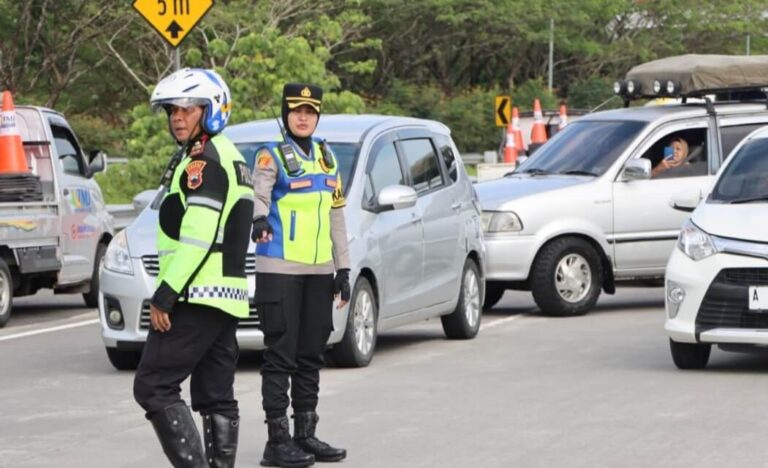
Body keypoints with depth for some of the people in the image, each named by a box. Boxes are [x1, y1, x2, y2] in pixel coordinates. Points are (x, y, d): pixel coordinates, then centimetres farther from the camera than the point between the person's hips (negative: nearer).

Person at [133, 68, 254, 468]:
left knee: (153, 387, -9)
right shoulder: (231, 158, 19)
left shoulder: (203, 161, -13)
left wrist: (165, 296, -19)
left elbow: (197, 238, -21)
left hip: (196, 298, -10)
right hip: (226, 298, 10)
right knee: (217, 398, 10)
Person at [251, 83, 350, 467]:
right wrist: (259, 219, -46)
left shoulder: (327, 158, 16)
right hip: (280, 270, -6)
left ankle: (306, 434, 19)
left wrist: (343, 267, 16)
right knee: (281, 355, -7)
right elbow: (258, 192, -24)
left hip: (319, 271, 7)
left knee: (311, 355, 11)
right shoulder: (272, 156, -4)